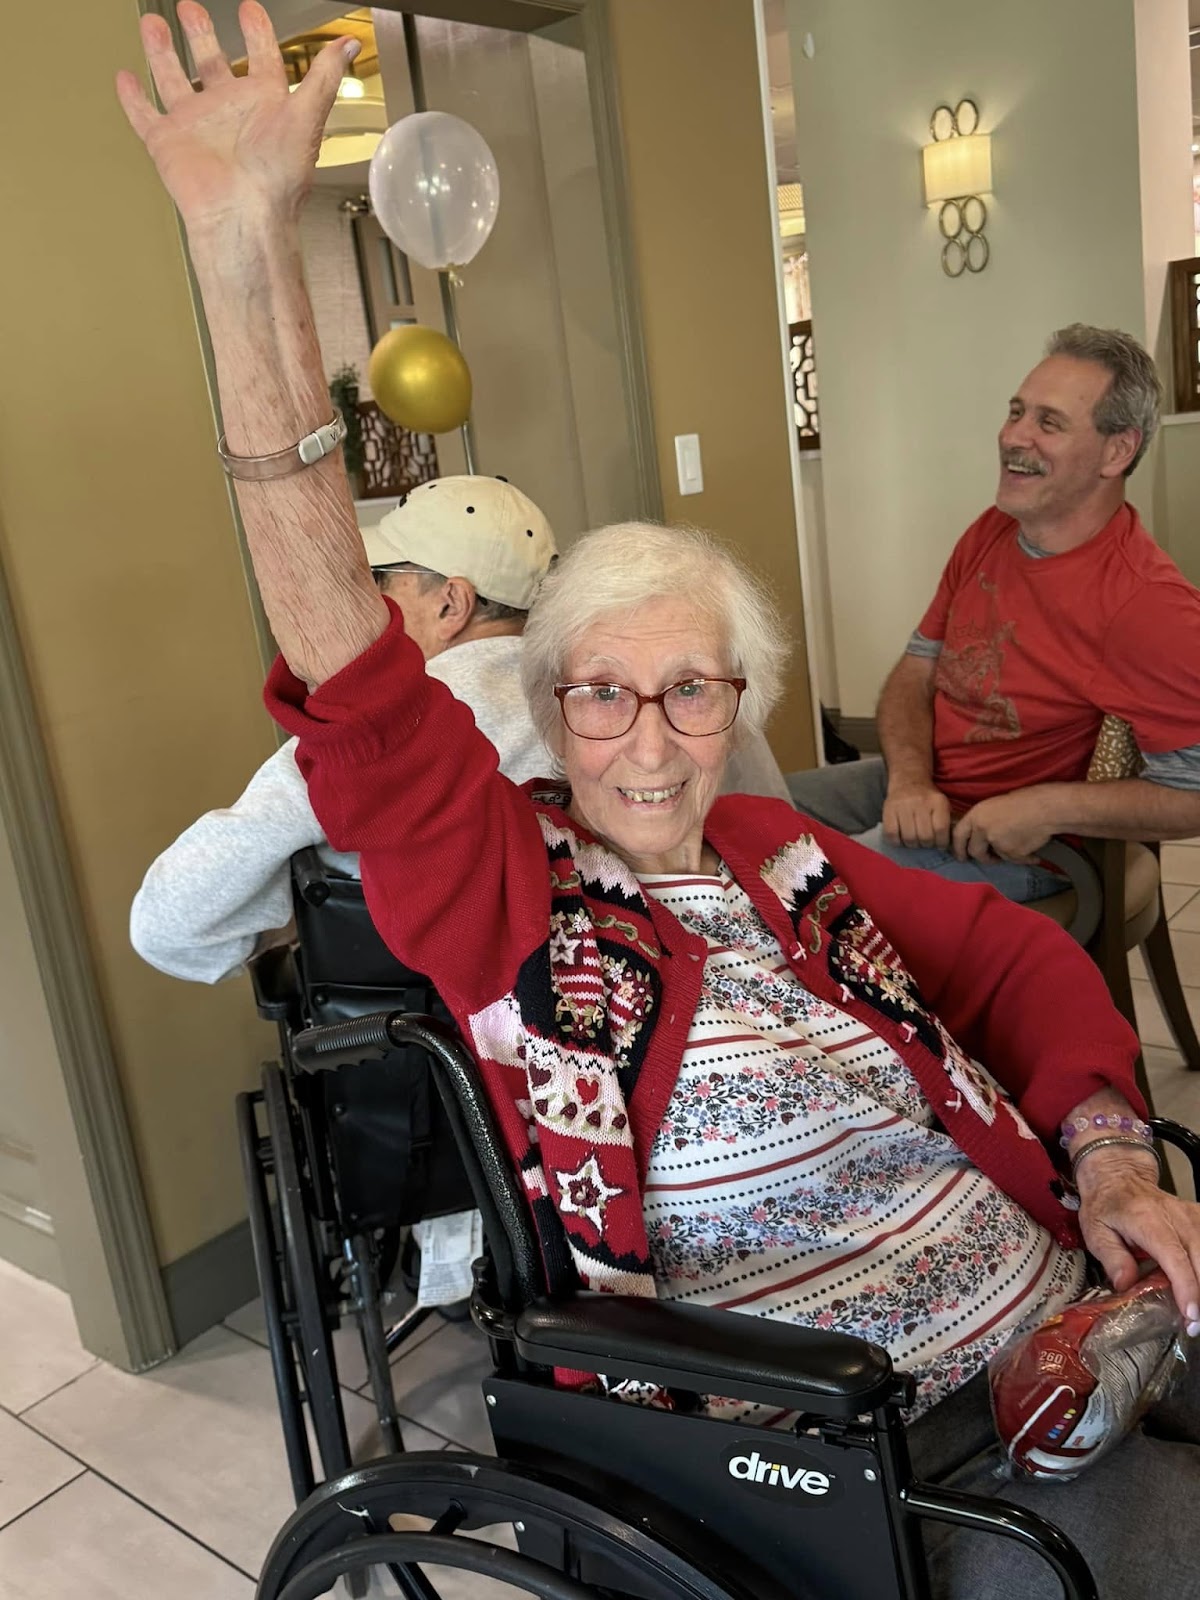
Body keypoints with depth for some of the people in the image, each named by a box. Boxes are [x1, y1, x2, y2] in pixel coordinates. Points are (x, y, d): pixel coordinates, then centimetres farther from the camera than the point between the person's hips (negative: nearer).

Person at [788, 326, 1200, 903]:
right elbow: (915, 673, 4)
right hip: (914, 791, 8)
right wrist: (909, 780, -14)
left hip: (1014, 848, -8)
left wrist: (1048, 808, -25)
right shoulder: (990, 532, 1)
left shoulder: (1148, 601, -24)